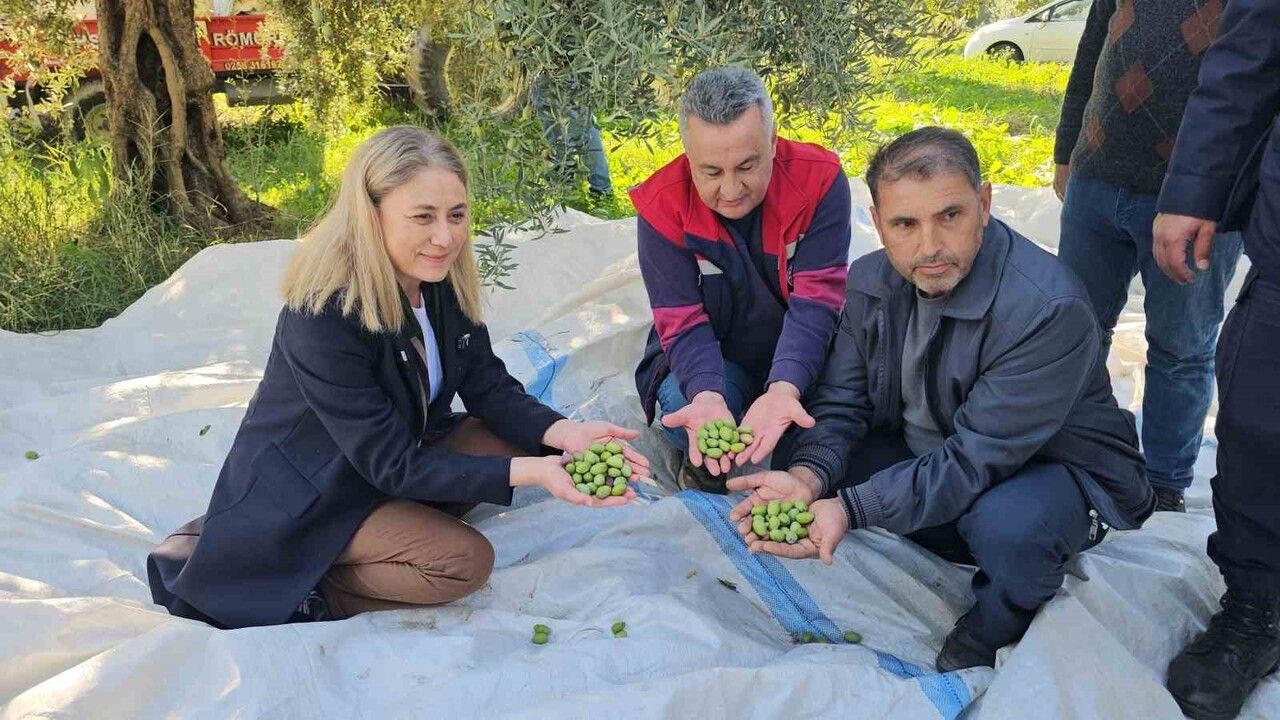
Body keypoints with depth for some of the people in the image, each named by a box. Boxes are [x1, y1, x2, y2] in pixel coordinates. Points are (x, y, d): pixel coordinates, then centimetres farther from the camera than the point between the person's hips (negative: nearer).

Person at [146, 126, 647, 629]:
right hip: (302, 495, -8)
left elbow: (488, 388, -4)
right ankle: (296, 589, -7)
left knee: (512, 439, -9)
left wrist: (563, 433, -24)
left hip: (400, 453, 8)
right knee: (465, 560, -23)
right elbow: (392, 466, -29)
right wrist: (530, 472, -37)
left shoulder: (444, 281, -11)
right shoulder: (321, 319, -32)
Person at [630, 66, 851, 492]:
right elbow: (684, 324, -19)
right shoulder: (662, 206, -18)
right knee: (687, 408, -33)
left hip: (800, 361, 1)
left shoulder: (819, 180, -19)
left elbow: (815, 301, -24)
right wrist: (707, 395, -41)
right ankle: (705, 465, 3)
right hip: (707, 363, 0)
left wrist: (783, 389, -42)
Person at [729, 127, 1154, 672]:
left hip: (1057, 468, -6)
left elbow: (976, 459, -33)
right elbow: (840, 403, -7)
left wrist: (851, 509, -42)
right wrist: (807, 478, -30)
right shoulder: (872, 282, -9)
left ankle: (989, 636, -3)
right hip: (927, 455, 7)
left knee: (1006, 522, -40)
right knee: (799, 450, -10)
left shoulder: (1050, 309, -31)